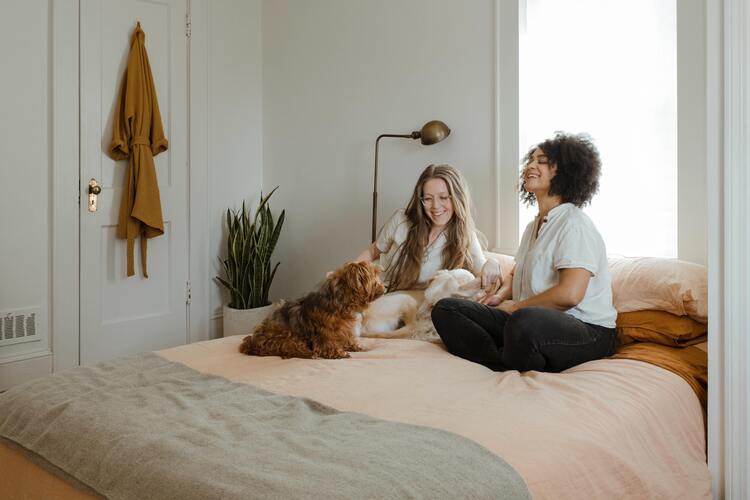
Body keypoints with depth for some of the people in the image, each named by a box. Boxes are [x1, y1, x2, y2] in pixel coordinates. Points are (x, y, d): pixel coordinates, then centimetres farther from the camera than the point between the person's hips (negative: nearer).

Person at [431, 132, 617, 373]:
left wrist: (515, 306, -9)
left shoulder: (575, 224, -10)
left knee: (525, 322, -44)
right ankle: (508, 369, -22)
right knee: (444, 309, -6)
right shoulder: (533, 226, 21)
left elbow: (569, 294, -22)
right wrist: (501, 295, 9)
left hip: (588, 330, -8)